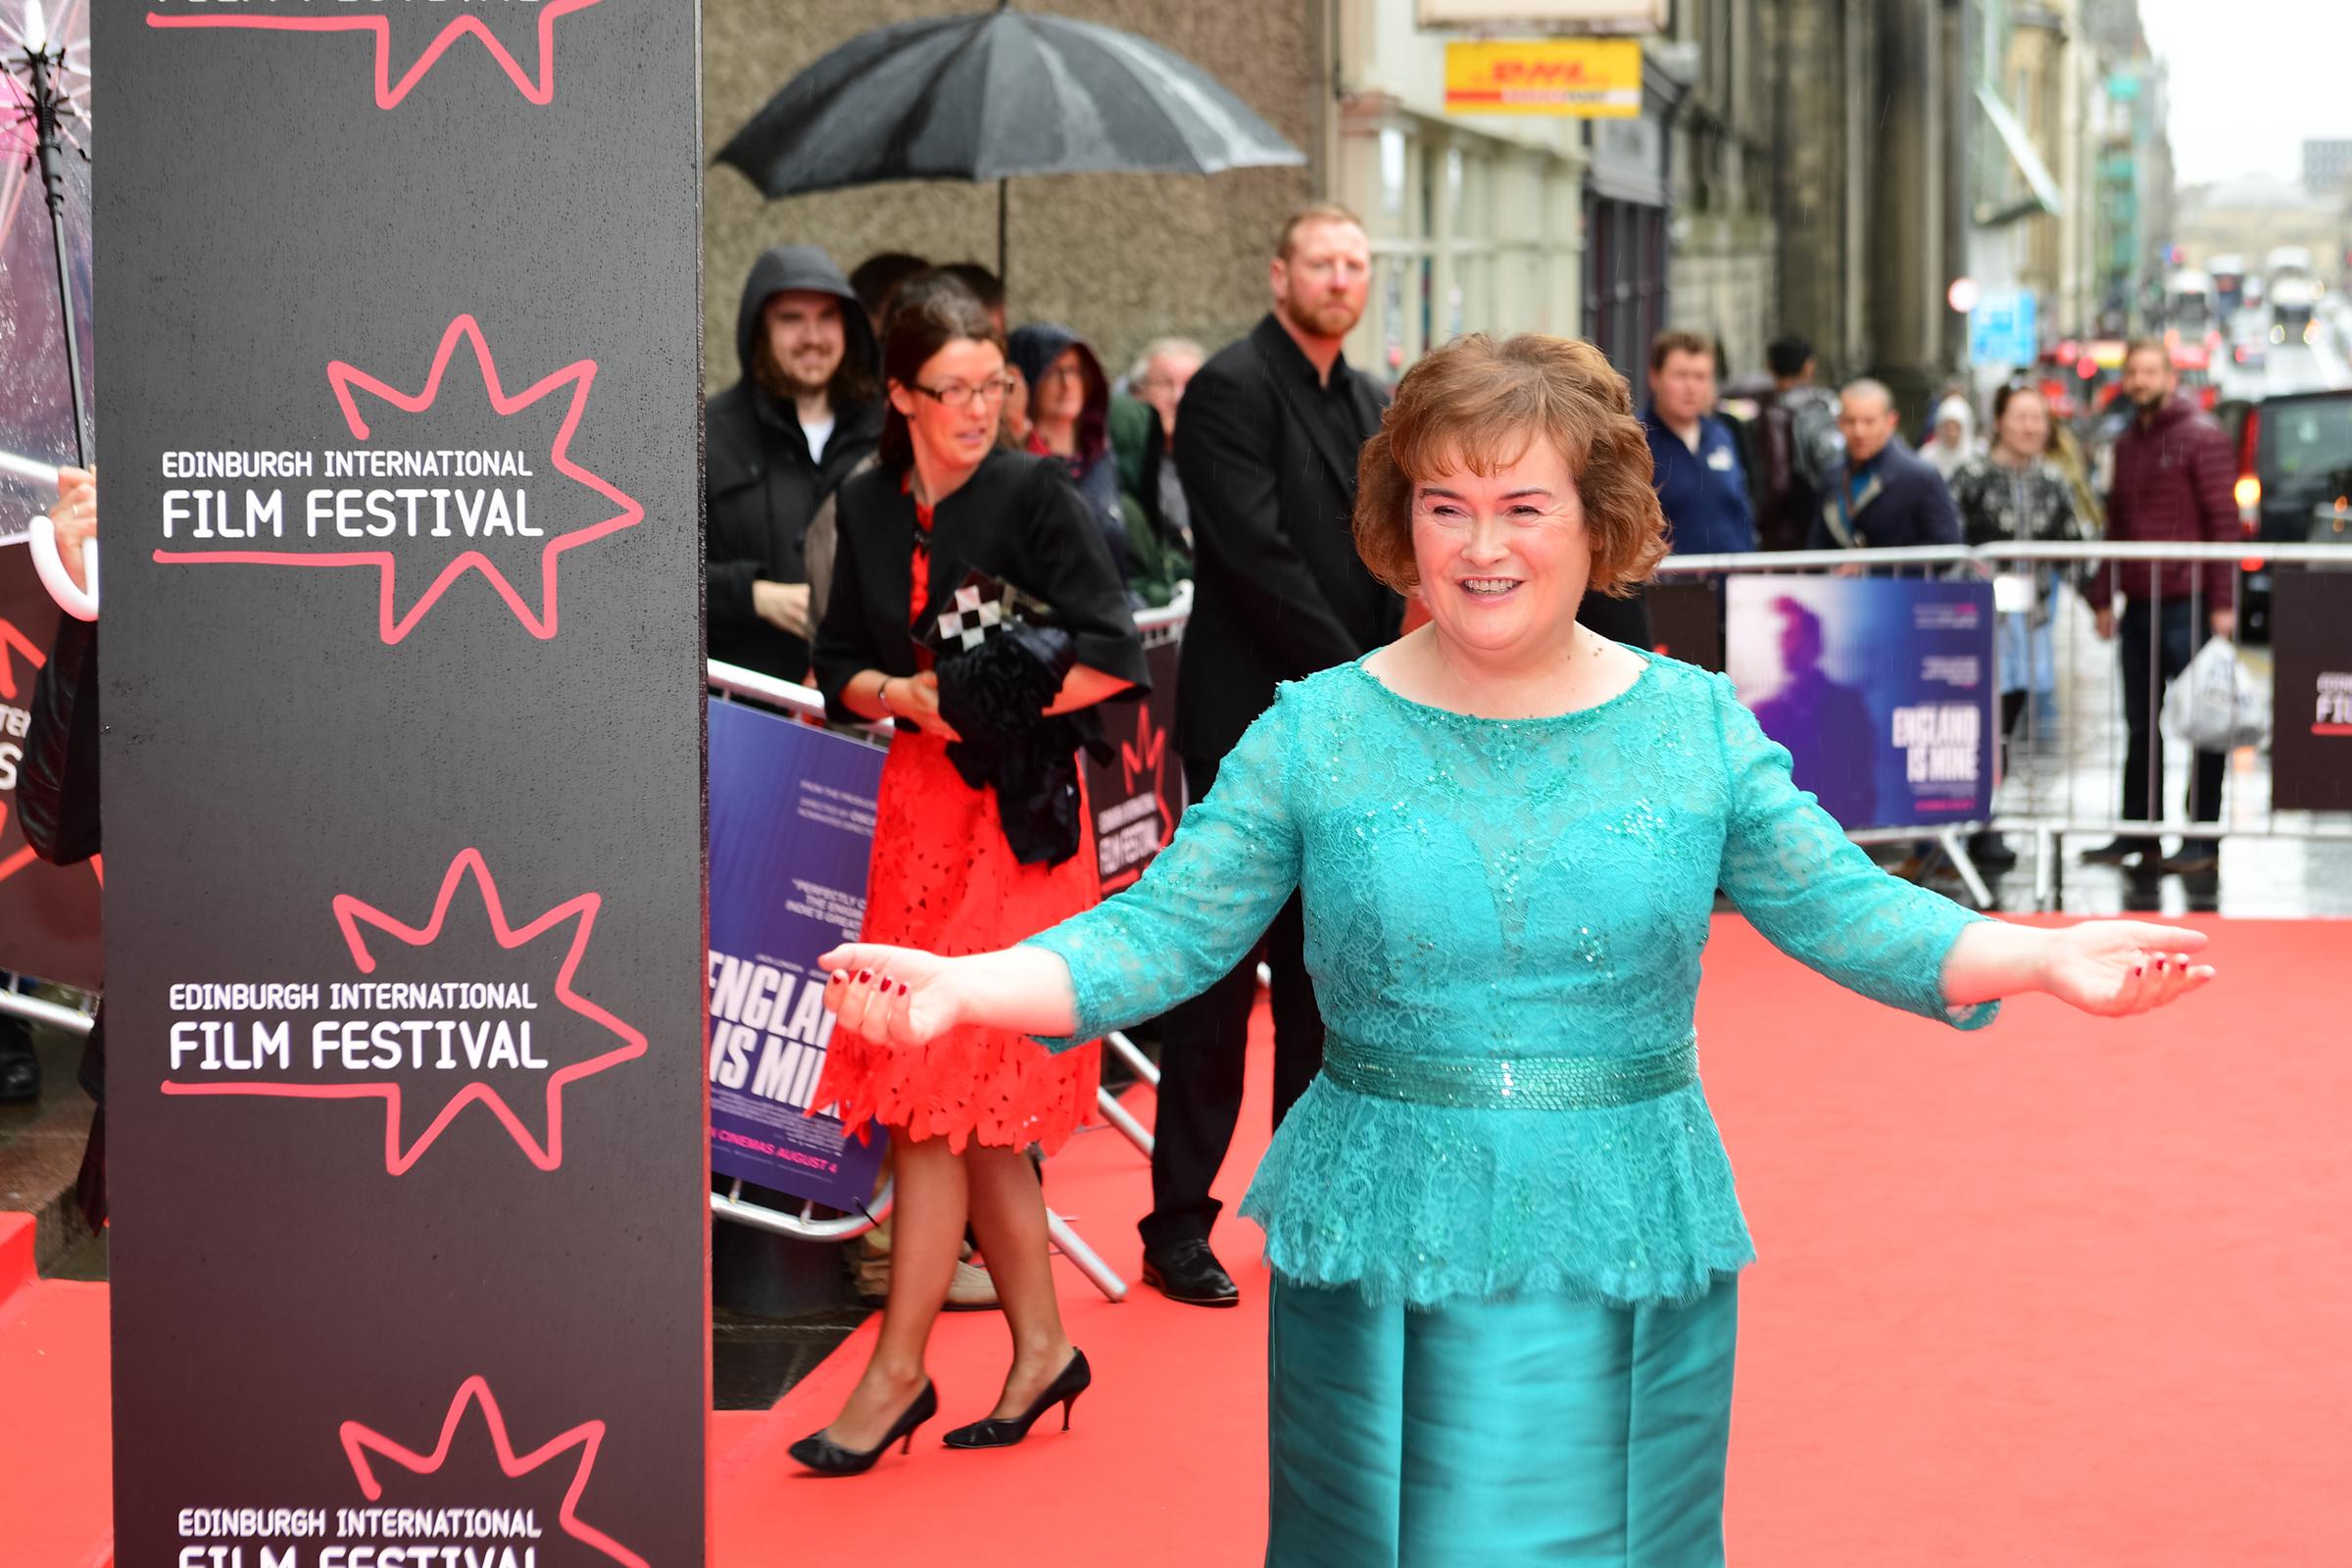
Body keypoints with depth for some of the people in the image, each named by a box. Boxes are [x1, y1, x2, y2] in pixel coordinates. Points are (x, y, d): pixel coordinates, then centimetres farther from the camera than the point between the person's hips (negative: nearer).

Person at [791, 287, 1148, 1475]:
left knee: (942, 1091, -6)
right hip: (917, 807, 6)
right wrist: (902, 695, -8)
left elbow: (1115, 657, -12)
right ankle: (1040, 1345, 20)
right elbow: (839, 669, 11)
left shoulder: (1035, 495, -7)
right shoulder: (869, 507, 8)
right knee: (974, 1104, 9)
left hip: (1018, 813, -6)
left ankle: (898, 1371, 2)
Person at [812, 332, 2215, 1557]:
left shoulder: (1699, 729, 2)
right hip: (1380, 1264, 0)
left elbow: (1846, 910, 1)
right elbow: (1163, 934, -4)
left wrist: (2045, 955, -15)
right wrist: (954, 991, -19)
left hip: (1633, 1264, 1)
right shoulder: (1316, 736, -1)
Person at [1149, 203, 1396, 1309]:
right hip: (1250, 728, -7)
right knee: (1221, 974, -3)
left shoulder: (1371, 406, 16)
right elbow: (1258, 556, -16)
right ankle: (1178, 1226, 3)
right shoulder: (1230, 389, -8)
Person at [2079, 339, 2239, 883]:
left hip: (2187, 605, -7)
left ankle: (2203, 842, 1)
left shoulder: (2201, 436, -4)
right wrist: (2103, 595, 14)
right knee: (2140, 725, 11)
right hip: (2138, 607, 7)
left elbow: (2224, 522, -9)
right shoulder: (2127, 444, 17)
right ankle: (2137, 835, 18)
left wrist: (2222, 603, -15)